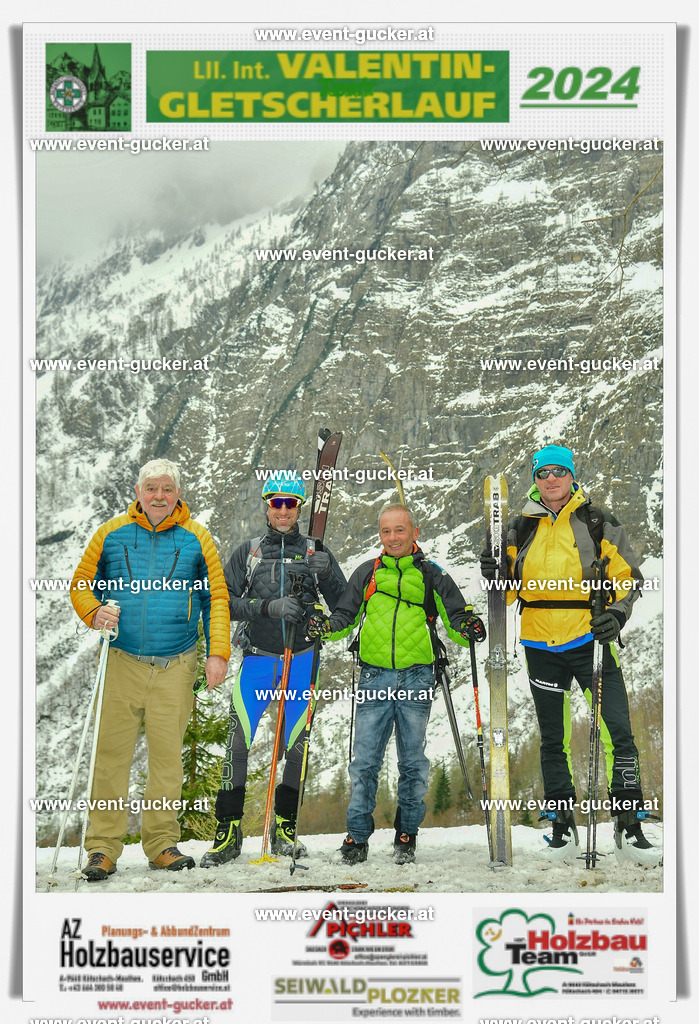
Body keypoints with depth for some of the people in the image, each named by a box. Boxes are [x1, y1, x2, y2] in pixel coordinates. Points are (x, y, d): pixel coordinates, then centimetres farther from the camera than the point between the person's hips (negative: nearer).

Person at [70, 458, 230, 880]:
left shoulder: (196, 538, 5)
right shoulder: (112, 534, 5)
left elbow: (216, 597, 7)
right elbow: (81, 583, 12)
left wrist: (218, 653, -2)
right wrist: (94, 613, -10)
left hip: (176, 667, 0)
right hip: (122, 661, 0)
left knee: (167, 754, 4)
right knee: (112, 752, -2)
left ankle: (162, 843, 15)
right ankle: (103, 847, 5)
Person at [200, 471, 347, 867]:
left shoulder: (316, 551, 6)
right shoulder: (248, 552, 6)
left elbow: (343, 605, 4)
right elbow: (226, 602, -1)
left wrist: (327, 574, -16)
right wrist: (268, 607, -17)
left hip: (302, 660, 1)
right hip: (257, 659, 0)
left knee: (299, 748, 3)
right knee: (238, 745, -8)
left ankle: (285, 829, 16)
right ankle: (228, 833, -1)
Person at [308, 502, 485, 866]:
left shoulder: (432, 576, 7)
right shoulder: (367, 573, 11)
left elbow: (455, 623, 4)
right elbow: (346, 617, 13)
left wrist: (466, 629, -19)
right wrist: (325, 627, -8)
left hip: (416, 680, -1)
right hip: (374, 679, 1)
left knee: (413, 761, 6)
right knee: (365, 761, -1)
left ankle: (407, 835, 17)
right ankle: (358, 837, 7)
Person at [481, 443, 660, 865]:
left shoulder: (599, 524, 0)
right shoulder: (521, 529, 8)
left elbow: (629, 577, 4)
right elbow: (512, 590, 14)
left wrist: (618, 613, -13)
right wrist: (495, 574, -8)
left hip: (591, 640, -3)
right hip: (542, 646, 3)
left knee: (619, 733, -11)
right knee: (553, 740, 9)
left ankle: (629, 829, -3)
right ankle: (563, 830, 19)